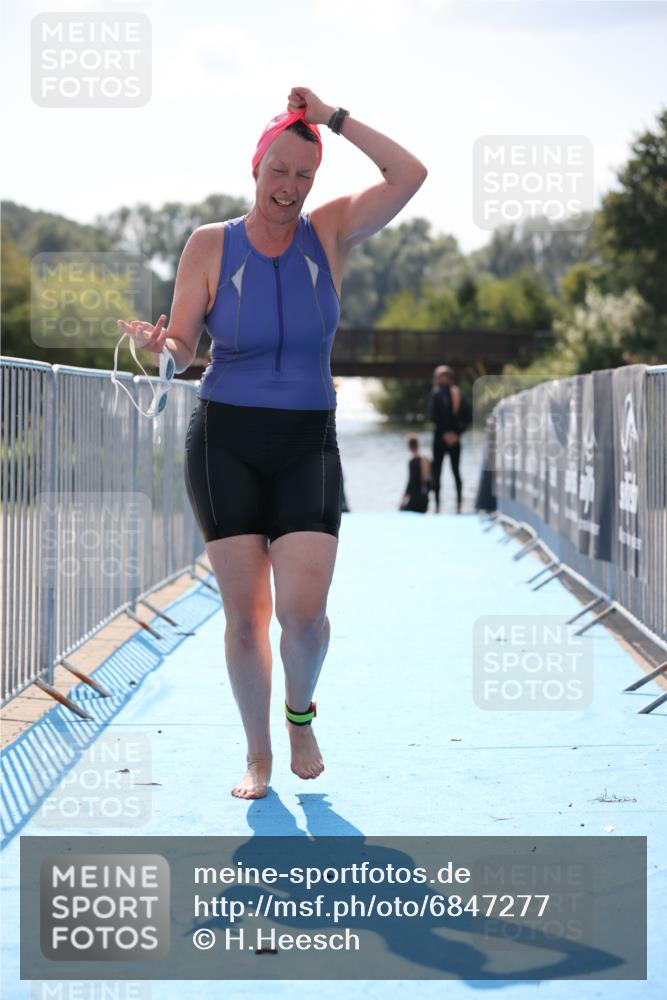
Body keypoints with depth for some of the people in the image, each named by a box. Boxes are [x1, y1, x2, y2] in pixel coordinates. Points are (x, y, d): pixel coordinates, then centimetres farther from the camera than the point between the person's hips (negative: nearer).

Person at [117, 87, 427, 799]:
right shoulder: (210, 245, -2)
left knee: (303, 609, -12)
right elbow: (182, 347, 0)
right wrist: (162, 345, -24)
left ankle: (300, 714, 19)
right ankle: (257, 755, 17)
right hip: (225, 444, 0)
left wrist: (333, 118, -11)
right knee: (244, 612, 0)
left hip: (307, 446, 0)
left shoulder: (330, 232, 1)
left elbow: (409, 175, -11)